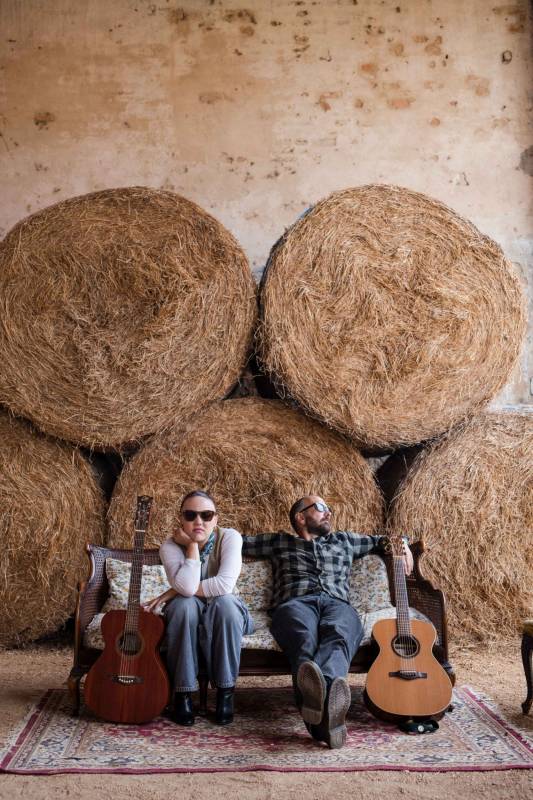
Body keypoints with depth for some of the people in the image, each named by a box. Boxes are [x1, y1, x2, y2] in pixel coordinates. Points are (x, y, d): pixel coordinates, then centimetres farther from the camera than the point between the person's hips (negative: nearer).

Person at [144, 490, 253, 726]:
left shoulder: (230, 537, -18)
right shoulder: (170, 546, -15)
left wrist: (172, 593, -26)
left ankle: (225, 692, -21)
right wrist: (192, 544, -27)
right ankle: (183, 694, -21)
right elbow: (186, 587, -33)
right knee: (184, 604, -34)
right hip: (187, 617, 1)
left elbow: (224, 585, -33)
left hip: (227, 617, 0)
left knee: (224, 602, -35)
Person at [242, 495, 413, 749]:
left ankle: (319, 693, -70)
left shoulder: (344, 540, 39)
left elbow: (380, 541, 48)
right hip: (295, 603, -1)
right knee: (306, 638, -41)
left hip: (337, 604, 2)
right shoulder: (279, 542, 33)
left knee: (337, 635, -39)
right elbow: (240, 542, 34)